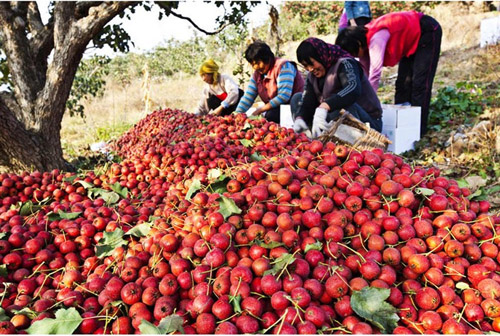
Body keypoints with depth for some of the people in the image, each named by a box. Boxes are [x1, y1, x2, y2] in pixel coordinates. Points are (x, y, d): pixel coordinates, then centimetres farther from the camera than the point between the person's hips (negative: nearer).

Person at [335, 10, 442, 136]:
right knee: (403, 82, 5)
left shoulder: (376, 38, -34)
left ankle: (418, 129, -8)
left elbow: (375, 74, -38)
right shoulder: (364, 40, -7)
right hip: (413, 36, 9)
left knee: (419, 83, -12)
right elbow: (364, 74, -3)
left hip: (428, 31, -9)